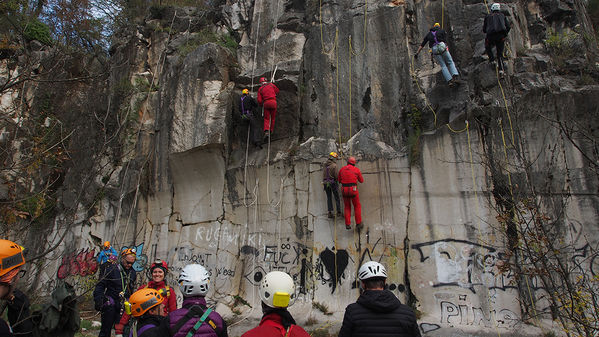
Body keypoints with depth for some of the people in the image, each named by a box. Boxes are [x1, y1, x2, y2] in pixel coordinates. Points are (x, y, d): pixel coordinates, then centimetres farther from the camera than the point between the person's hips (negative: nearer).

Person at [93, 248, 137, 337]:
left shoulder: (133, 273, 10)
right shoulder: (112, 269, -5)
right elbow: (100, 285, -4)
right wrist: (98, 300, -14)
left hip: (124, 306, 4)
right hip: (110, 305, -4)